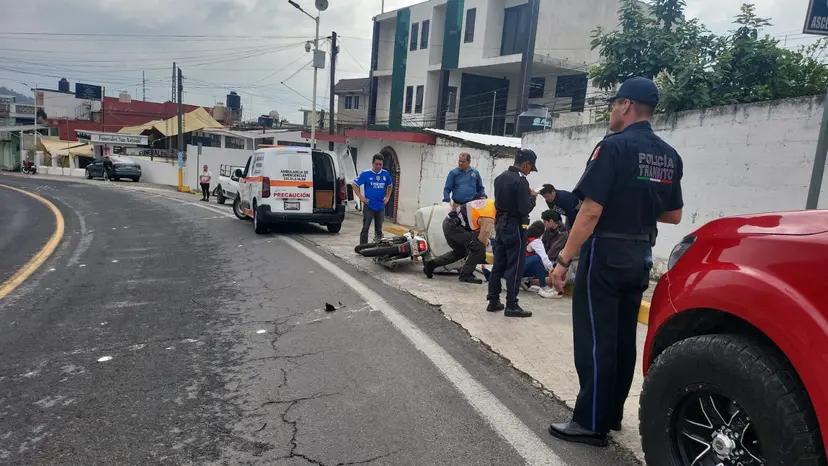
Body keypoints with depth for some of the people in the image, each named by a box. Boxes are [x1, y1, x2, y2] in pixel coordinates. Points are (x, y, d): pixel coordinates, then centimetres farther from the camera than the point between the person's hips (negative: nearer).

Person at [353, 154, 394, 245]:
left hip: (381, 207, 3)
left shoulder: (386, 174, 4)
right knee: (365, 228, -3)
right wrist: (361, 197, -8)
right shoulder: (365, 174, -6)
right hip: (369, 206, -3)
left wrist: (387, 197, 10)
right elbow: (355, 185, -2)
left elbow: (390, 186, 21)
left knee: (379, 230, 12)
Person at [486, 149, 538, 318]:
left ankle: (493, 301, 19)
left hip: (500, 225, 8)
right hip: (515, 227, -8)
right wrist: (532, 196, -1)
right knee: (514, 267, -1)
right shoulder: (520, 181, -17)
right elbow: (525, 209, -21)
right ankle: (511, 305, 4)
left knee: (498, 265, 13)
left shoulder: (500, 177, 8)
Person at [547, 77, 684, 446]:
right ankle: (611, 415, 25)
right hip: (641, 257, 8)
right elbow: (673, 215, 15)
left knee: (594, 340, -1)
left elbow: (592, 210, -19)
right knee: (622, 339, 14)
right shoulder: (669, 156, 9)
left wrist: (564, 260, -16)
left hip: (606, 253, -8)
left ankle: (591, 423, 5)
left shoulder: (614, 146, -13)